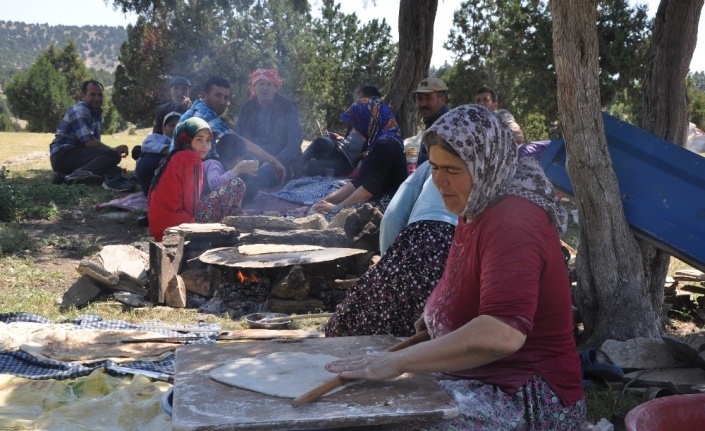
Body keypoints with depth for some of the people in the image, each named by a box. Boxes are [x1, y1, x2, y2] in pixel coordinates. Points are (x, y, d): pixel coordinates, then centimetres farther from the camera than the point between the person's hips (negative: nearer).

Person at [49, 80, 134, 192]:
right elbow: (89, 142, -20)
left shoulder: (97, 113, 18)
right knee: (112, 155, -25)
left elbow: (95, 141, 15)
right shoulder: (80, 111, -11)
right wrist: (114, 150, -11)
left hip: (74, 154, 10)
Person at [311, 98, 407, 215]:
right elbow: (358, 182, 16)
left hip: (385, 209, -9)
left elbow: (369, 188, -19)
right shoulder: (378, 143, 17)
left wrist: (336, 207, -10)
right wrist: (328, 199, 5)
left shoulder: (385, 145, -15)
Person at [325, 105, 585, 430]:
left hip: (532, 398, -9)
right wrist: (436, 313, 9)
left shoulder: (513, 221, -22)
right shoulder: (476, 212, 8)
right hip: (479, 378, 9)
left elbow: (503, 334, -35)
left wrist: (396, 362, -32)